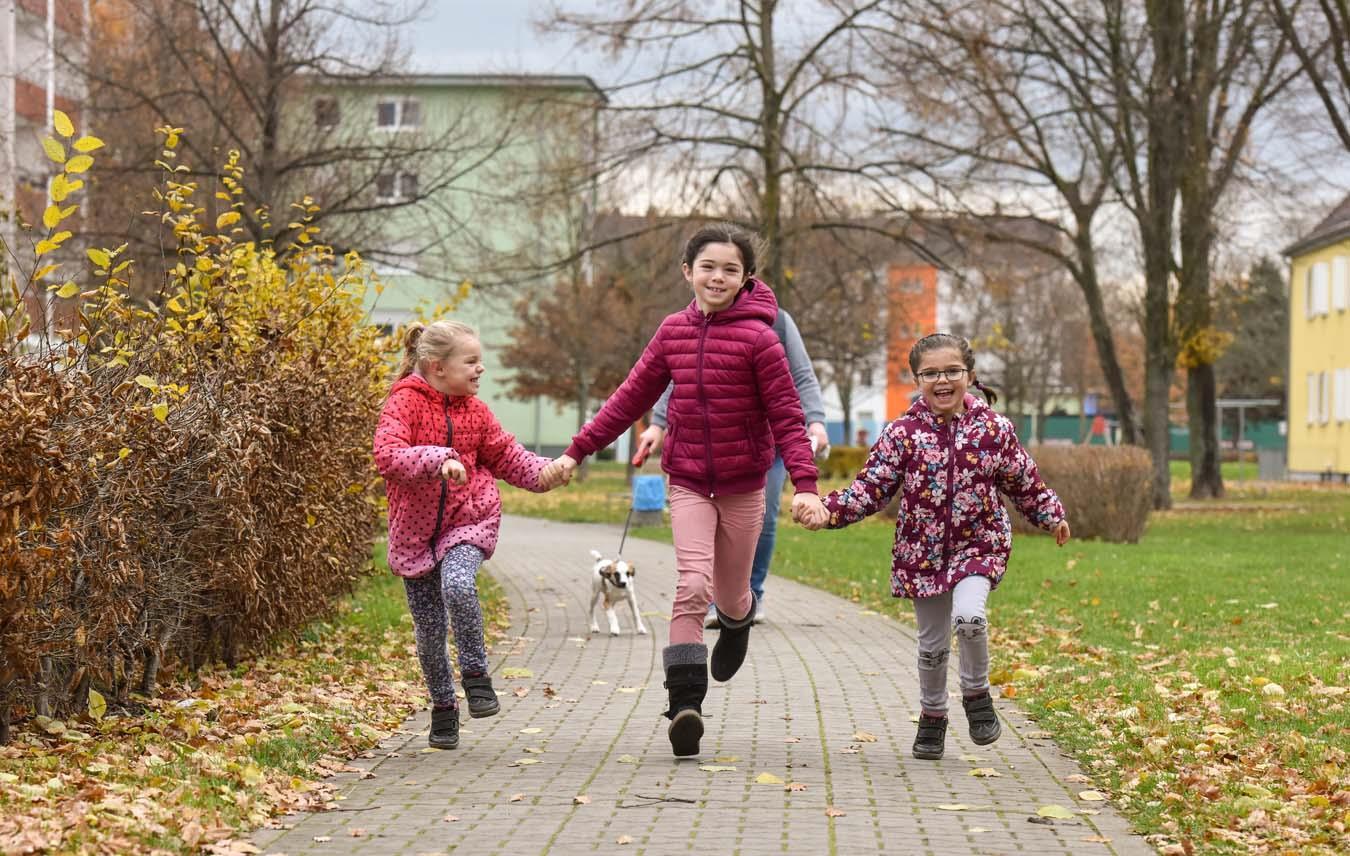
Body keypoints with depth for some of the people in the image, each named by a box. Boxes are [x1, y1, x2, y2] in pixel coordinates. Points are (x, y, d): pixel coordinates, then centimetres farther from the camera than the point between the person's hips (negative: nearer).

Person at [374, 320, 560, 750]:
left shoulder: (474, 410, 3)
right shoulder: (404, 402, -12)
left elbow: (505, 455, 13)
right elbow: (387, 455, -26)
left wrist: (543, 472, -4)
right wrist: (437, 460, -40)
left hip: (468, 519, 2)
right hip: (415, 528, -1)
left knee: (457, 586, -29)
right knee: (428, 630, 4)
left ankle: (475, 672, -9)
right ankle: (443, 707, 24)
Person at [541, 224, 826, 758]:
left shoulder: (757, 338, -11)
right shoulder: (674, 332, 2)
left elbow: (786, 416, -11)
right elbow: (632, 398, 10)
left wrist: (804, 483, -23)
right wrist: (577, 451, 8)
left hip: (743, 486, -2)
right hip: (688, 483, 2)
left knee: (729, 595, 11)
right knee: (692, 587, -15)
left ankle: (738, 619, 49)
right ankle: (685, 704, -16)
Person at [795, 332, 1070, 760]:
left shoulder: (994, 429, -3)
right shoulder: (903, 433, -6)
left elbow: (1024, 481, 11)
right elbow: (871, 487, -8)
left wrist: (1052, 516, 15)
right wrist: (829, 511, -21)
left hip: (979, 544, -1)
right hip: (922, 549, 1)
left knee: (968, 616, -25)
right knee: (932, 642, 8)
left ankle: (976, 692, 2)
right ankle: (932, 715, 33)